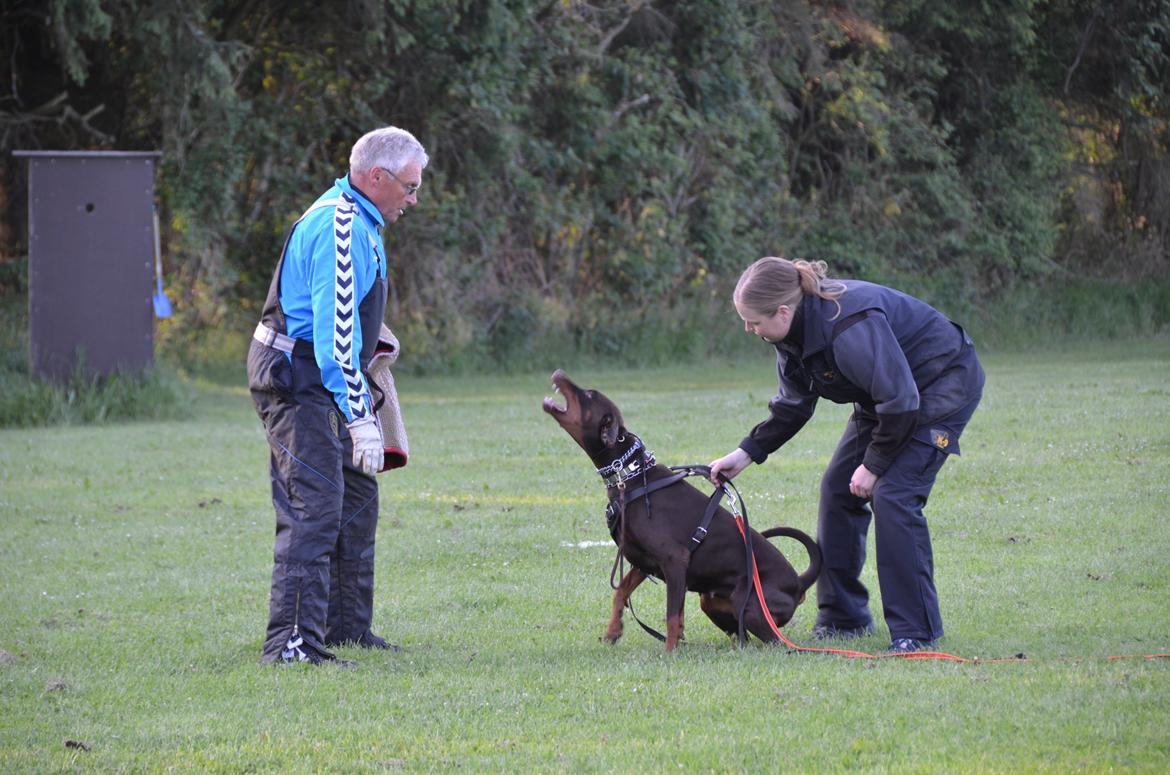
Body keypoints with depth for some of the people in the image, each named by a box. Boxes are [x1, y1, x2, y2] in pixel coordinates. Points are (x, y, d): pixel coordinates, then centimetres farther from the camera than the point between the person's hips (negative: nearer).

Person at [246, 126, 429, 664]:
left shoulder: (358, 221, 15)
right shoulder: (340, 228, -20)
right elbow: (336, 336, -25)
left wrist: (361, 405, 23)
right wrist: (361, 419, -25)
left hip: (315, 382, 11)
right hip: (297, 382, -11)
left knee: (356, 500, 16)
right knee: (315, 508, -16)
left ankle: (347, 627, 24)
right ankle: (292, 642, -21)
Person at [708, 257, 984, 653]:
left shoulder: (850, 328, -36)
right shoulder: (795, 332, -7)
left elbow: (901, 402, -30)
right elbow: (792, 407, 7)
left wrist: (873, 464, -20)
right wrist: (746, 453, -1)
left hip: (945, 383, -10)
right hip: (887, 393, 10)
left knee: (893, 495, -20)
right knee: (837, 488, 6)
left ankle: (916, 632, -14)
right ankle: (843, 617, 16)